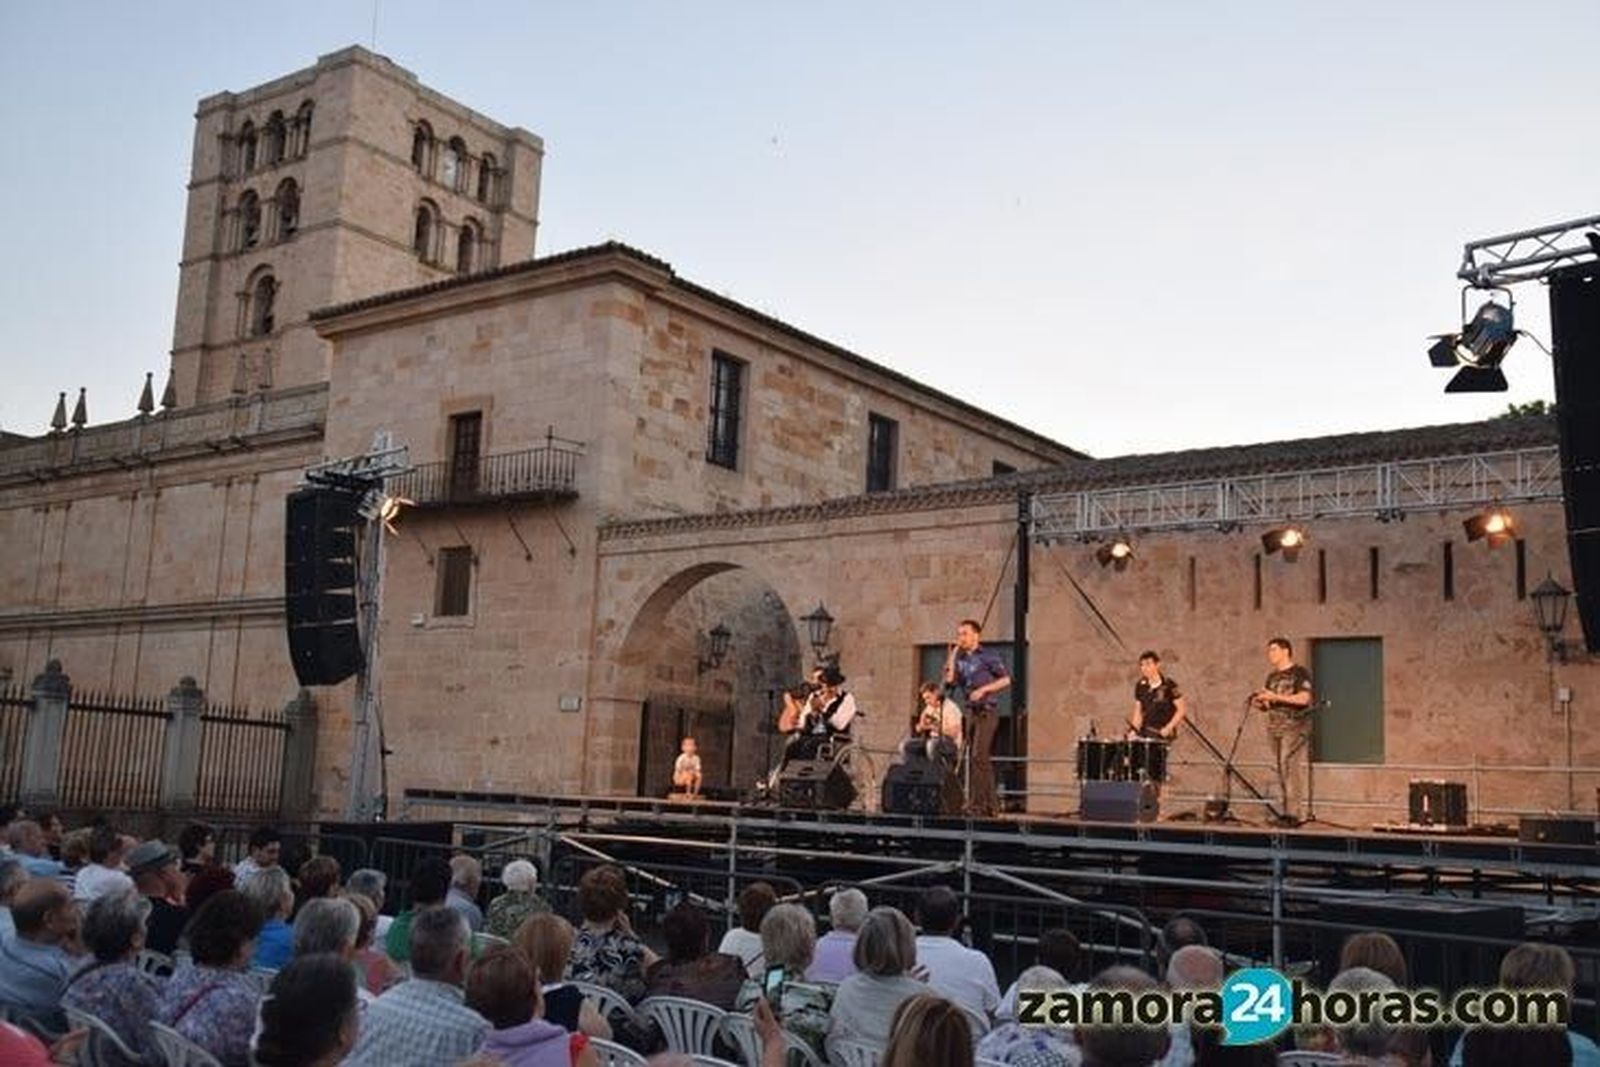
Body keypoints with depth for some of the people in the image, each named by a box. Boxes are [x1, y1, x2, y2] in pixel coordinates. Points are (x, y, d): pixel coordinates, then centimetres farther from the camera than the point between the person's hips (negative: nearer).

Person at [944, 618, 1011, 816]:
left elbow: (1006, 679, -6)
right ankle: (991, 803, 14)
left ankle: (977, 803, -16)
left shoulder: (988, 656, -4)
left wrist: (983, 689, -15)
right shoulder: (961, 659, 13)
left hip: (987, 711, -7)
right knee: (981, 760, 9)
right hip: (971, 711, 7)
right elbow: (949, 679, -1)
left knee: (978, 757, -15)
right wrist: (952, 653, 0)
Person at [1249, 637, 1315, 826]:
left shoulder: (1300, 673, -2)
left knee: (1291, 768, -13)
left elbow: (1304, 698, -15)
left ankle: (1292, 813, -14)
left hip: (1294, 727, -7)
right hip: (1274, 728, 7)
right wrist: (1258, 703, 1)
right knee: (1278, 770, 5)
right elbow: (1268, 705, 24)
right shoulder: (1272, 676, 20)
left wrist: (1275, 697, -16)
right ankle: (1282, 812, 7)